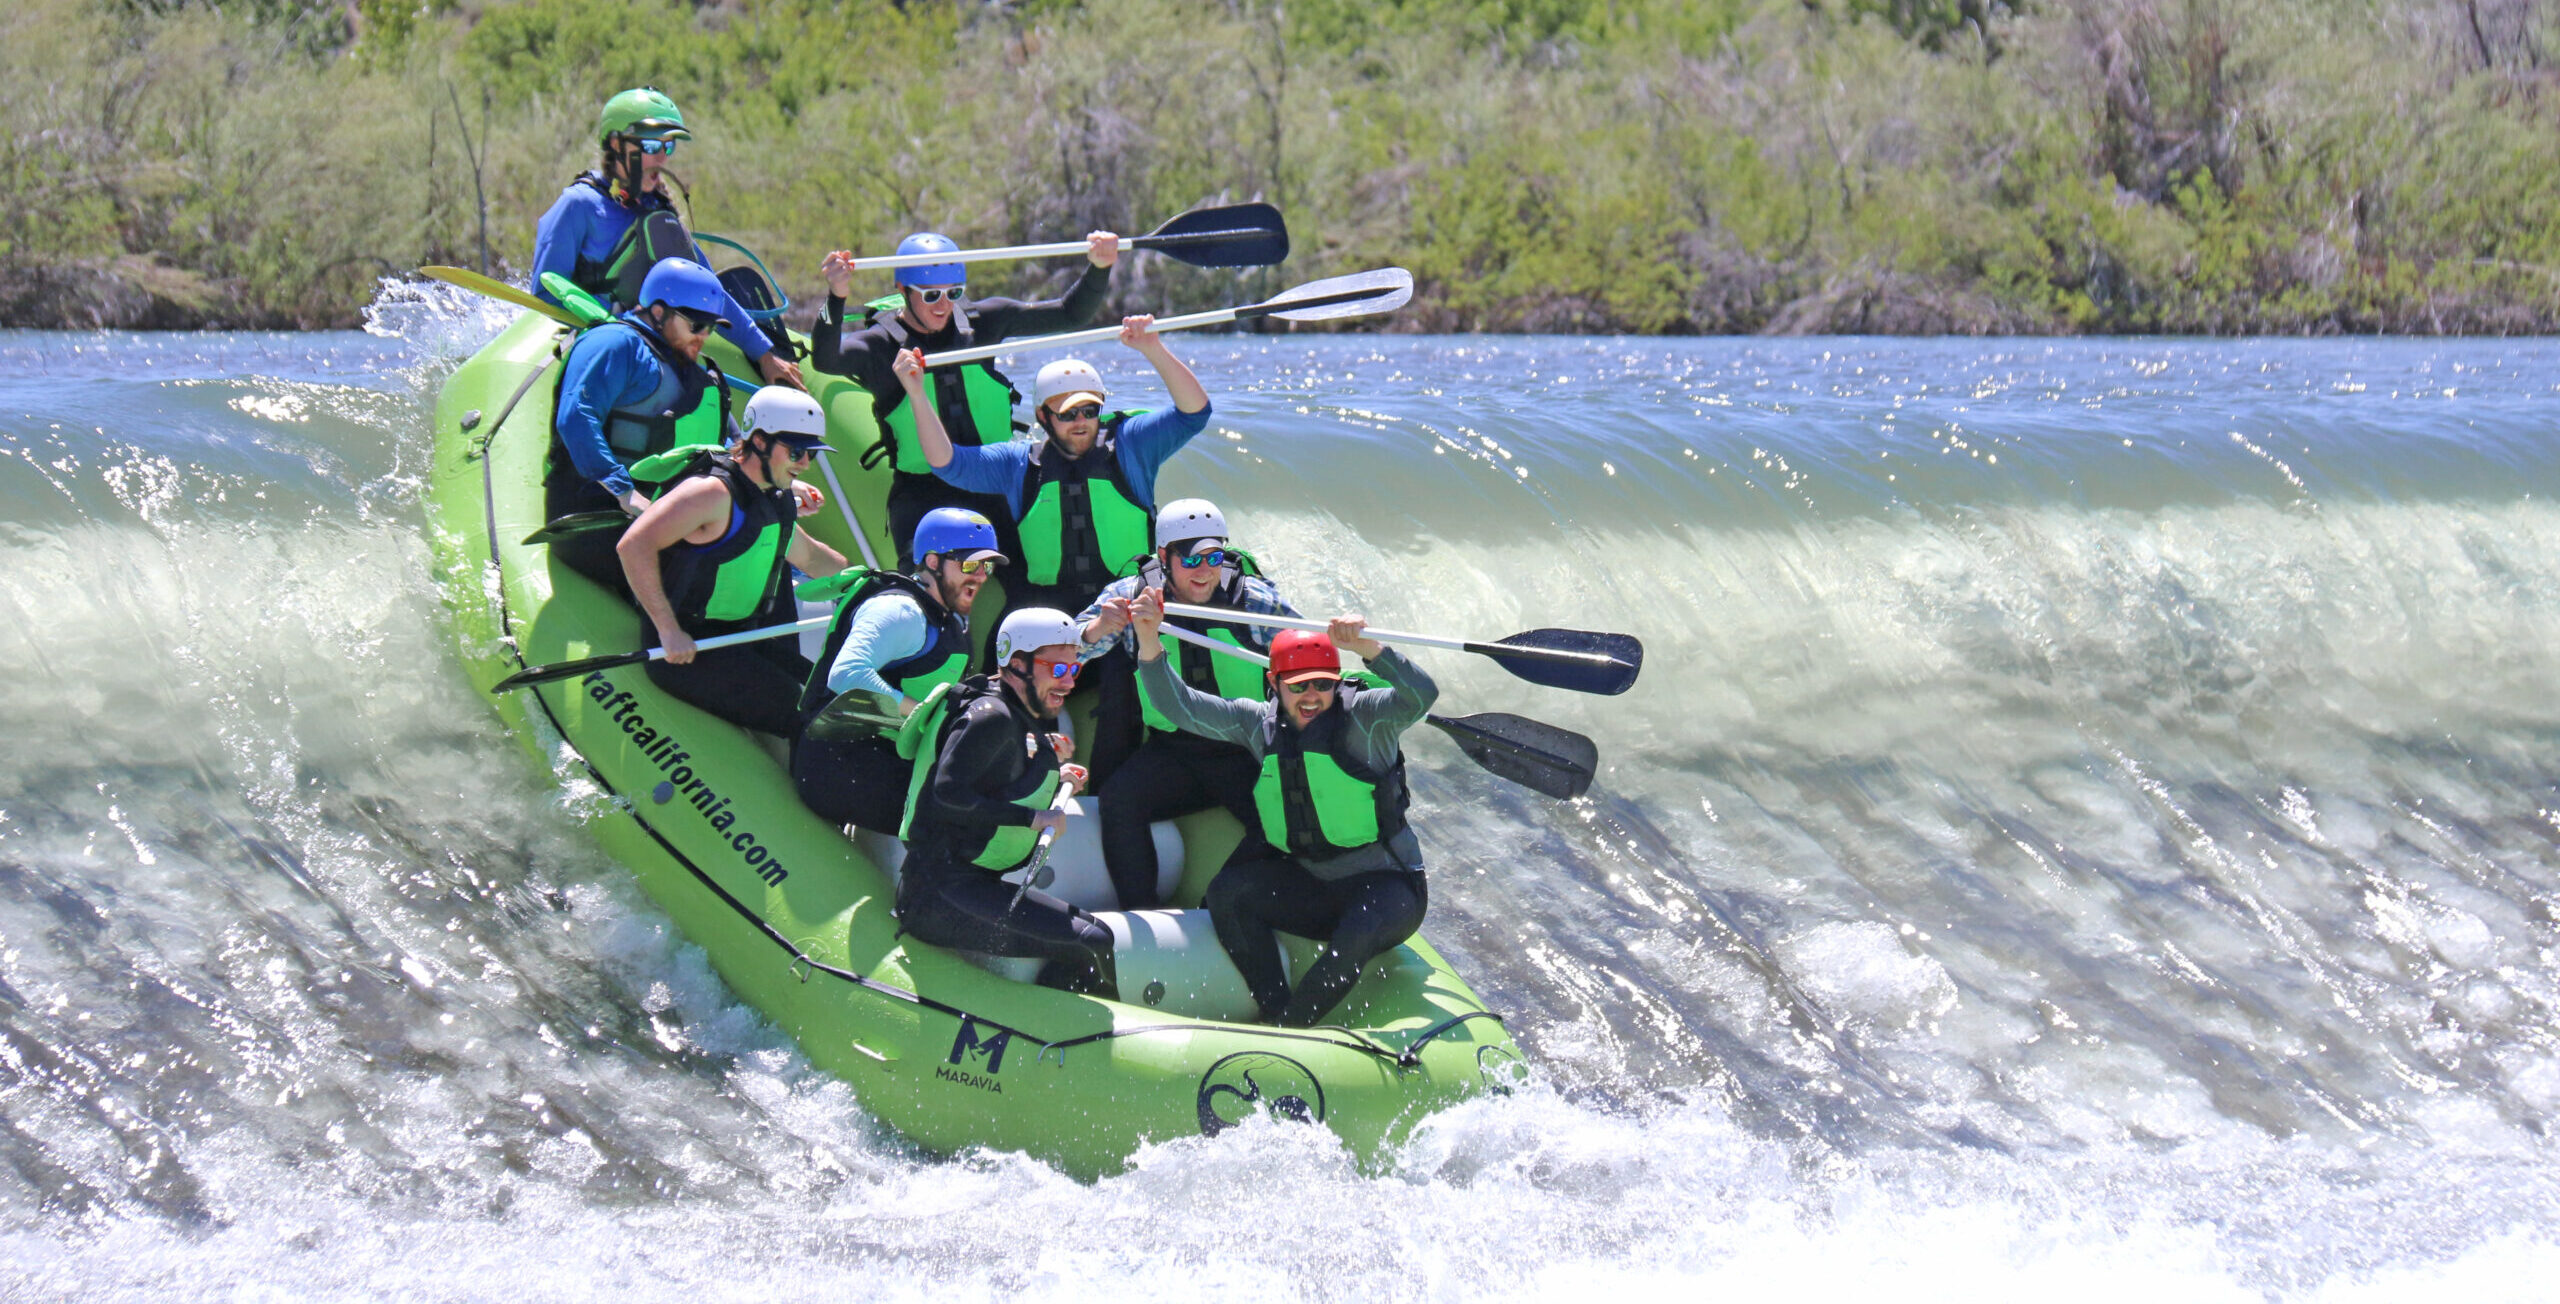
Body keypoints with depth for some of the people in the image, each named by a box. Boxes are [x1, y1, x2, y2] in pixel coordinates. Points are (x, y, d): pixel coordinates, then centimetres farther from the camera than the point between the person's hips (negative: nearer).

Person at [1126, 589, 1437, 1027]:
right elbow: (1179, 706, 1)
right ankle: (1274, 1016, -21)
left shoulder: (1363, 717, -10)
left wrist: (1368, 647, -44)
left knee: (1354, 941, -35)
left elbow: (1421, 696, -29)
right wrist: (1149, 642, -14)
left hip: (1383, 885, -5)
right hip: (1305, 884, 5)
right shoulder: (1259, 723, 4)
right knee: (1227, 892, -19)